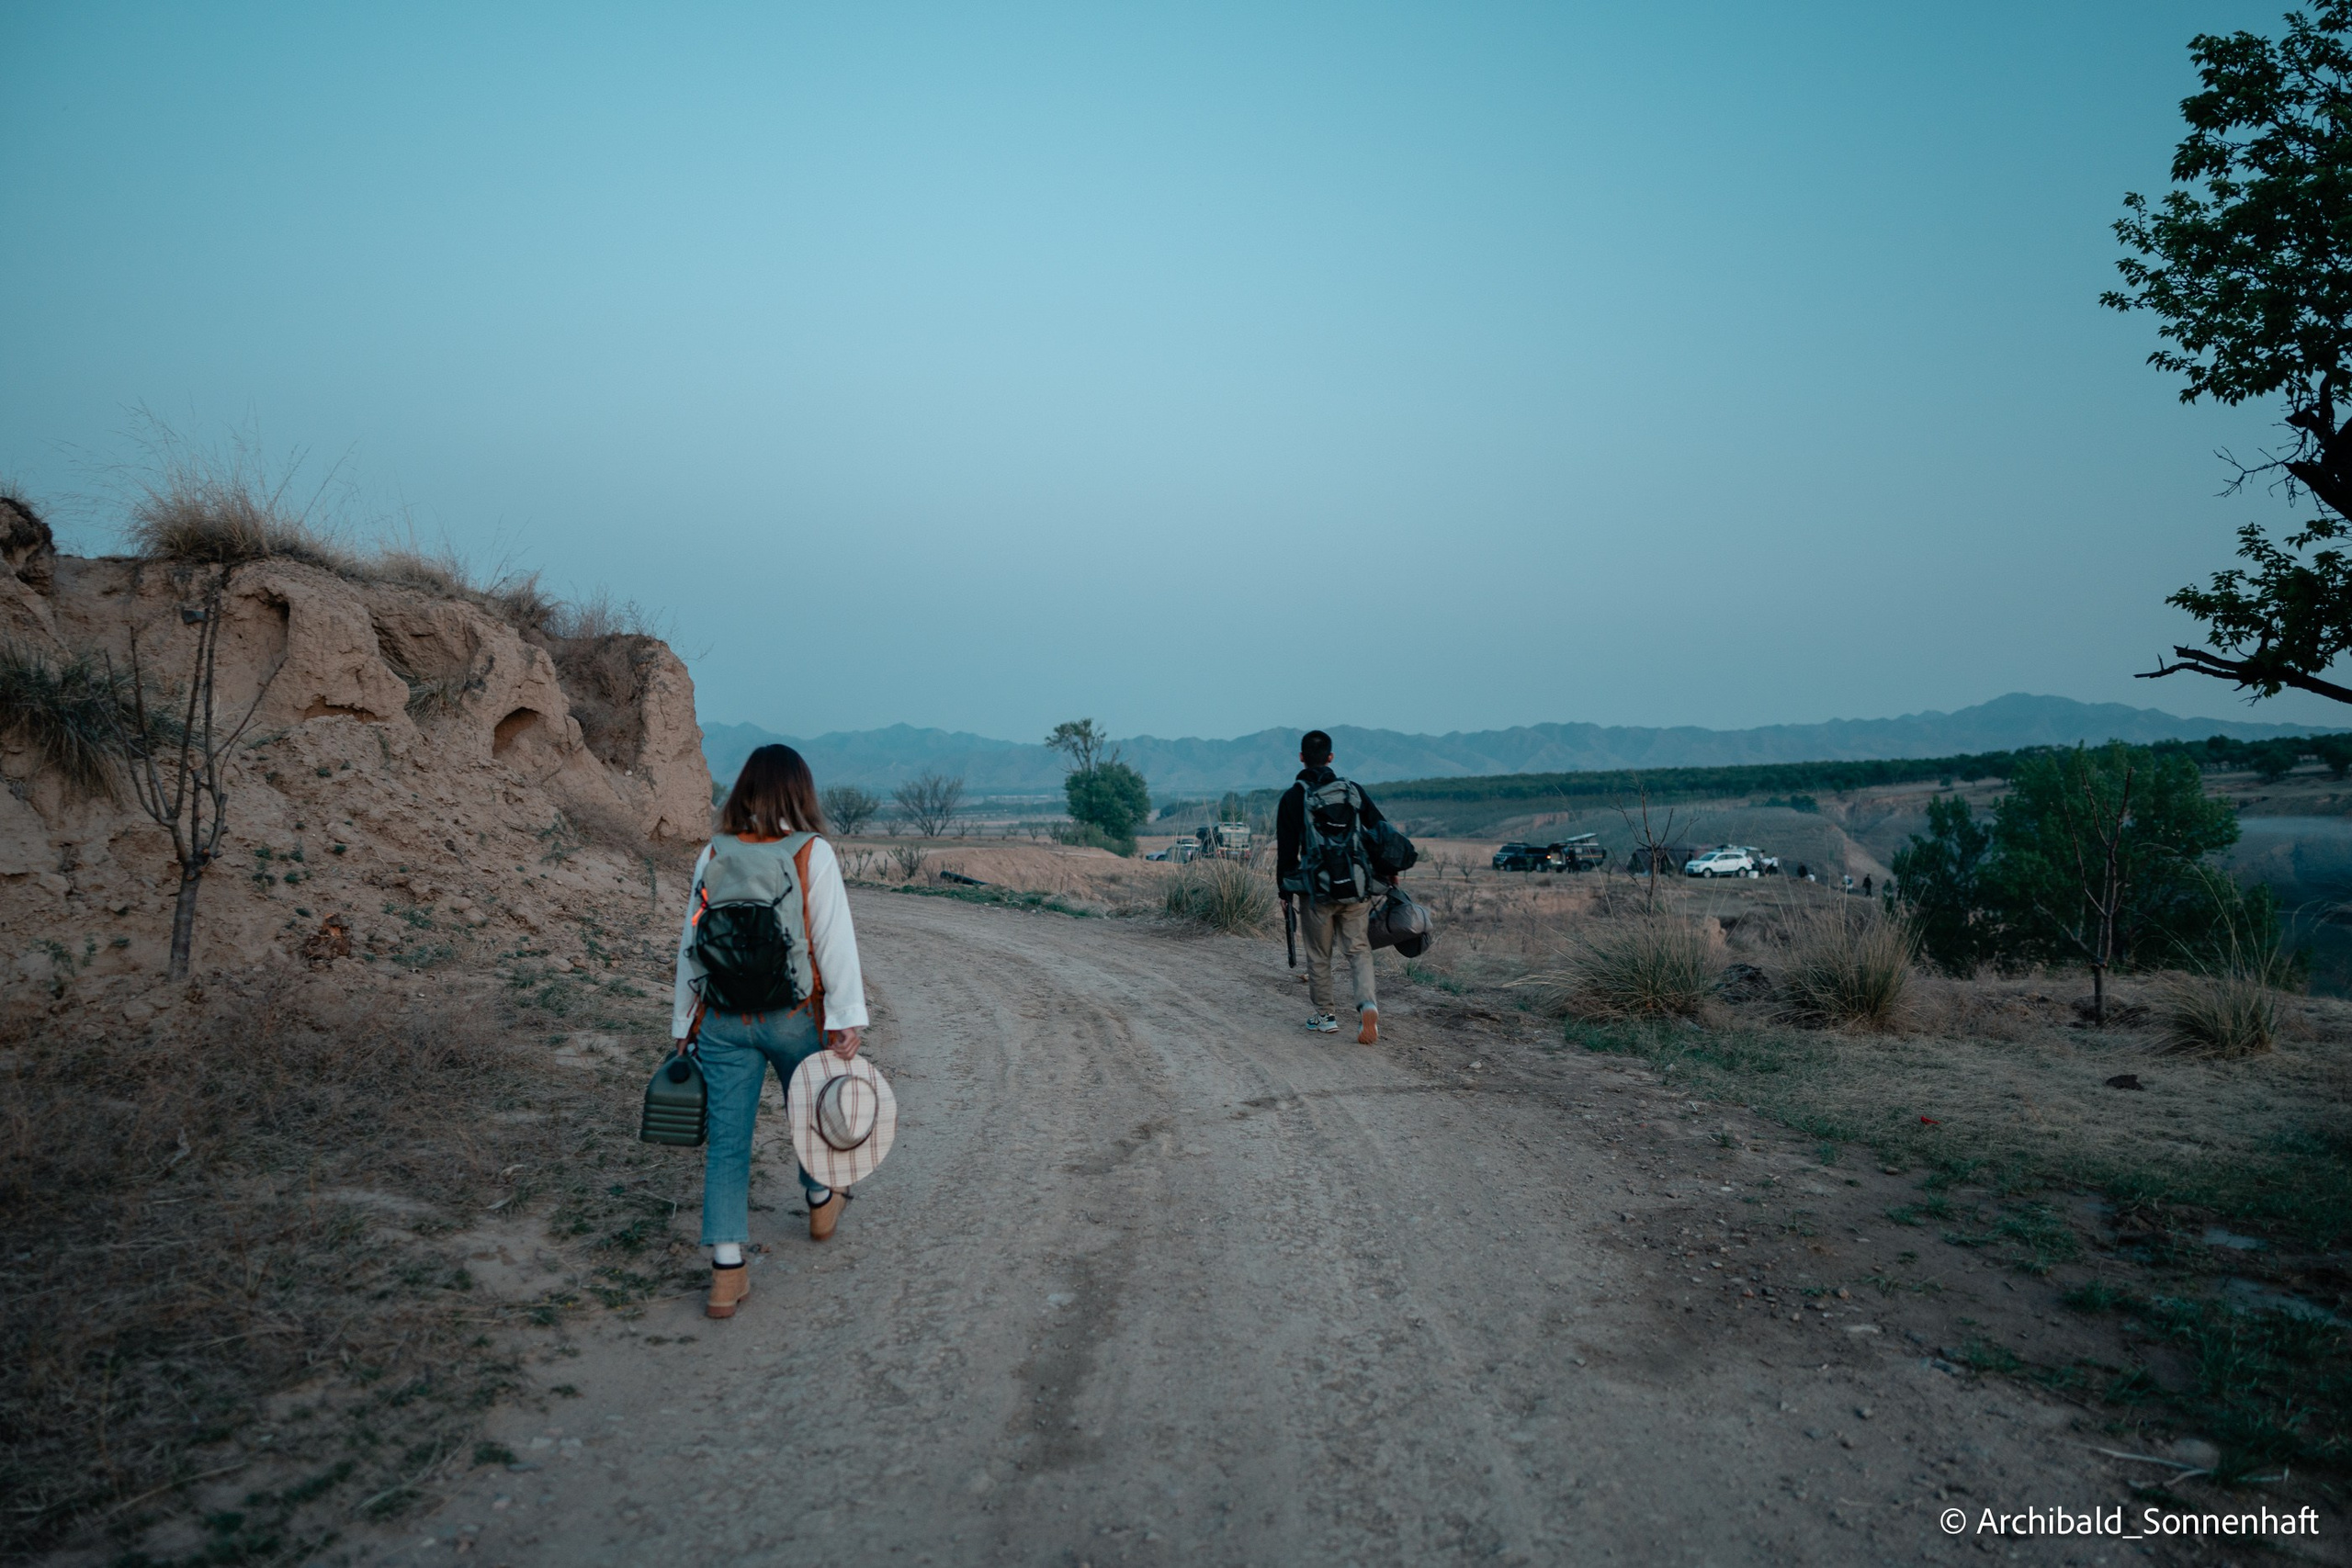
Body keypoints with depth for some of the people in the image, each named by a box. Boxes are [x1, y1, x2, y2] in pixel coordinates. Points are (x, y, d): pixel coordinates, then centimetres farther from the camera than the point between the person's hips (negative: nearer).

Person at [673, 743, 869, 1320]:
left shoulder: (714, 854, 0)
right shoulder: (813, 854, -9)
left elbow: (692, 943, 5)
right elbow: (835, 941, -13)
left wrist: (683, 1023, 12)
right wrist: (848, 1019, -12)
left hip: (723, 1020, 2)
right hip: (794, 1017, -1)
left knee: (727, 1142, 4)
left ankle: (727, 1272, 0)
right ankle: (821, 1204, 46)